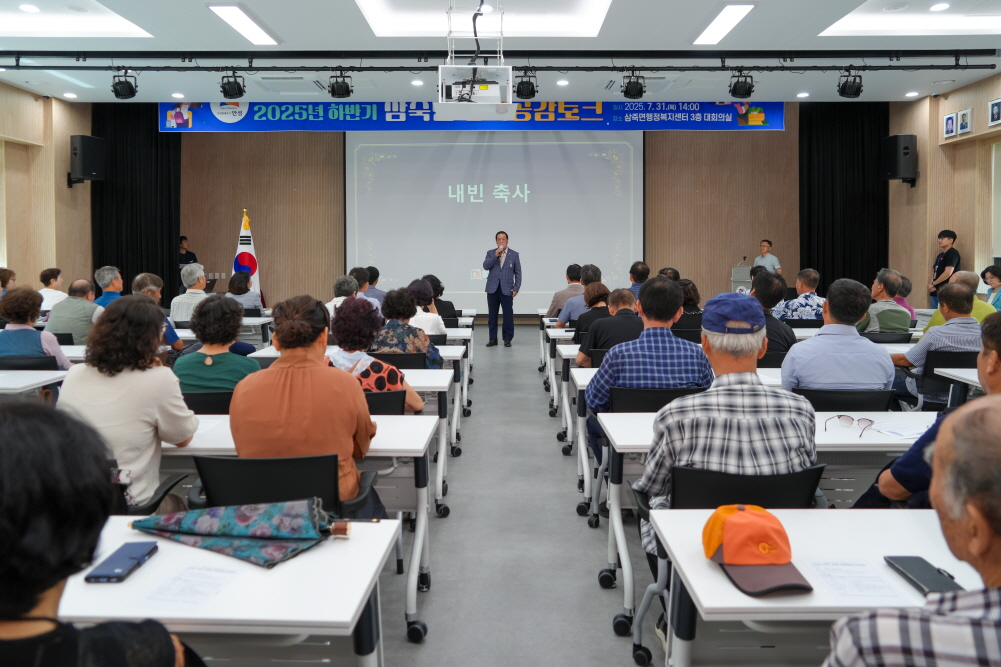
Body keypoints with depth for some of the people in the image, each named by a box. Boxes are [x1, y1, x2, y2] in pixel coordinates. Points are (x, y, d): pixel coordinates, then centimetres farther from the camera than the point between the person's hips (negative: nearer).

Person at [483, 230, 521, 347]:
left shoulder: (514, 255, 6)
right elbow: (485, 266, -6)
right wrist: (495, 256, -14)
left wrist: (516, 288, -3)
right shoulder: (490, 253, 9)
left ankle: (507, 339, 7)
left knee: (508, 315, -2)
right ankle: (493, 338, 12)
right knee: (492, 315, 4)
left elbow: (518, 273, 5)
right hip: (492, 289, 2)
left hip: (507, 289, -1)